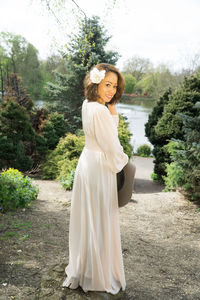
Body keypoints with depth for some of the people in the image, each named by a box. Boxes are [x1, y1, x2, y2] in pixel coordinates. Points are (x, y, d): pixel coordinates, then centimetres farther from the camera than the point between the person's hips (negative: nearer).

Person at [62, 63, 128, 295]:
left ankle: (80, 270, 37)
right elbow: (111, 147, -19)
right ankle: (101, 277, 24)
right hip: (100, 167, -9)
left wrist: (112, 110, 1)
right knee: (101, 222, 5)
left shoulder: (87, 104, 6)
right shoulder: (100, 111, -23)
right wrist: (121, 161, 0)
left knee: (86, 219, 19)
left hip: (86, 161, 9)